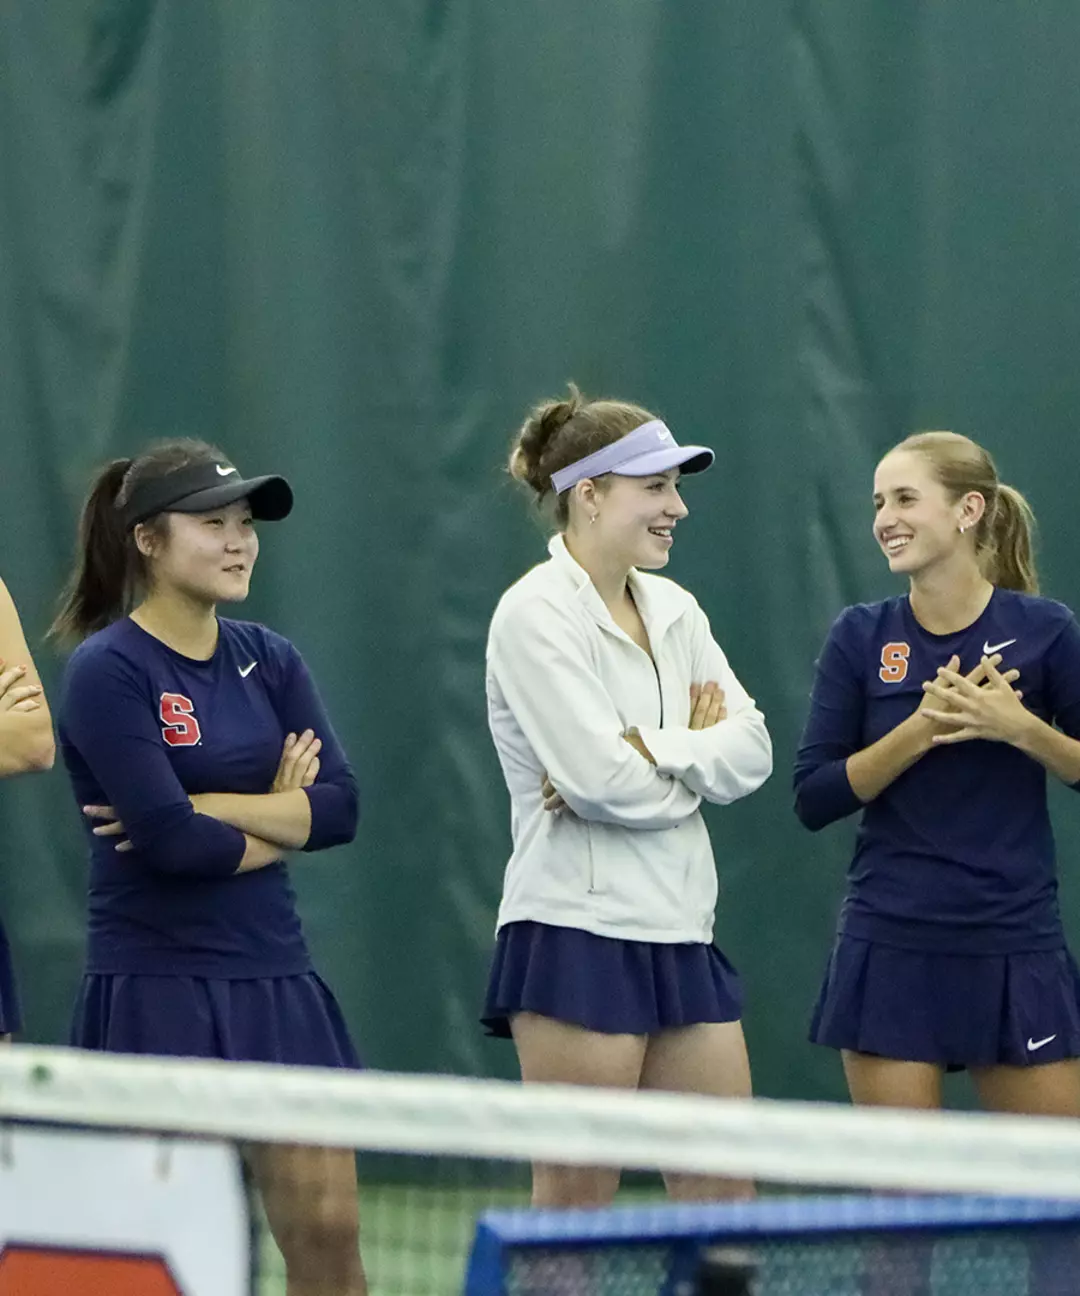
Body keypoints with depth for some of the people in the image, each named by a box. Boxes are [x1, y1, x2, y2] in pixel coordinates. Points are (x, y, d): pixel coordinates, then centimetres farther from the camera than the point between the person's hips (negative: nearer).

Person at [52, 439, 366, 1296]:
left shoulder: (271, 662, 9)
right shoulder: (108, 670, -9)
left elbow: (339, 806, -3)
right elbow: (167, 838, -18)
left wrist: (204, 810, -13)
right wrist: (276, 822, -3)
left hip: (272, 980, 6)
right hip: (155, 989, -5)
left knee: (328, 1227, 2)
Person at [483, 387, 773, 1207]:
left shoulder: (673, 609, 13)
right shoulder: (537, 614, -10)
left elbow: (750, 752, 2)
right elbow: (605, 782, -18)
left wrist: (648, 751, -13)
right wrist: (697, 749, -1)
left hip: (679, 932, 8)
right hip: (577, 932, -8)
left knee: (724, 1196, 6)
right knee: (574, 1206, -3)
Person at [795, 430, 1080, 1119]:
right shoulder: (861, 637, 2)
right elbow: (814, 798, -2)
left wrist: (1021, 727, -15)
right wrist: (920, 729, -15)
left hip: (1015, 950, -1)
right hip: (891, 951, 1)